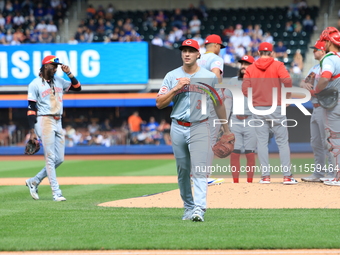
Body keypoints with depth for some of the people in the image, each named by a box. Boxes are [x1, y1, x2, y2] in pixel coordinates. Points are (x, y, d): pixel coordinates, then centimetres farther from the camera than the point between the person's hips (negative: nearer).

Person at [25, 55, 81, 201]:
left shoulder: (59, 81, 14)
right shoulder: (35, 84, -5)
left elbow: (77, 88, 12)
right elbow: (31, 108, -8)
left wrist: (69, 73, 0)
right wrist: (32, 131, -14)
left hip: (58, 123, 7)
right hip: (44, 121, -7)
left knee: (59, 159, 6)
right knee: (50, 158, -7)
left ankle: (34, 182, 19)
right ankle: (56, 193, -6)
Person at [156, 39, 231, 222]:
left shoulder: (210, 77, 3)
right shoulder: (172, 76, 5)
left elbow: (218, 103, 12)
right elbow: (159, 104, -1)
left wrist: (226, 130, 13)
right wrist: (176, 88, -14)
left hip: (199, 128, -2)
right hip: (178, 129, 2)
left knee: (199, 169, -15)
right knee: (183, 171, 9)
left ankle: (199, 209, -24)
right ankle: (188, 208, 21)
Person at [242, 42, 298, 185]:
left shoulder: (251, 68, 5)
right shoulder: (277, 65, -2)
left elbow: (245, 89, -2)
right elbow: (287, 80, -16)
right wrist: (287, 97, -1)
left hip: (258, 109, 2)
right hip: (276, 108, -2)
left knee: (262, 142, 5)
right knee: (282, 142, 2)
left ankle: (265, 176, 2)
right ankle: (287, 176, -2)